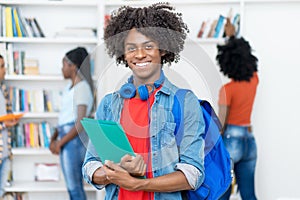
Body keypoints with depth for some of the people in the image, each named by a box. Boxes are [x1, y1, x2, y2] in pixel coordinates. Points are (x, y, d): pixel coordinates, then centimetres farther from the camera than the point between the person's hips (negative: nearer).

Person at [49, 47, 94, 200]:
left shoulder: (82, 88, -13)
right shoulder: (70, 87, 15)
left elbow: (80, 124, -19)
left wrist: (60, 143, -14)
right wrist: (54, 138, 8)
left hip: (73, 140, -9)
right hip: (67, 140, 9)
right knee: (75, 187, 13)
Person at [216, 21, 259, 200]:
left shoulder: (227, 89, -14)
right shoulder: (254, 80, 2)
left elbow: (221, 124, -15)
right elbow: (244, 56, 22)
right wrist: (233, 37, 33)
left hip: (230, 140, -6)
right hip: (250, 140, 6)